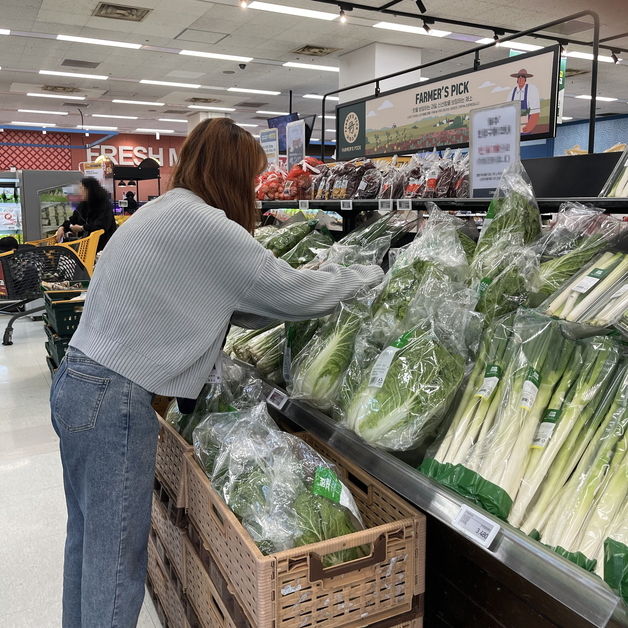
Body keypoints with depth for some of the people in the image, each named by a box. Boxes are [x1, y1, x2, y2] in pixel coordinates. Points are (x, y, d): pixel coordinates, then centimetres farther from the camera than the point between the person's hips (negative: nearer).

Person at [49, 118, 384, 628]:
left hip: (78, 383, 10)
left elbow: (236, 305, 11)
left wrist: (314, 298, 10)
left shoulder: (163, 211, 13)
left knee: (88, 537, 22)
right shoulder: (206, 226, -17)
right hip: (114, 400, -10)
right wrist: (374, 275, 2)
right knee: (118, 555, 5)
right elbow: (294, 292, -13)